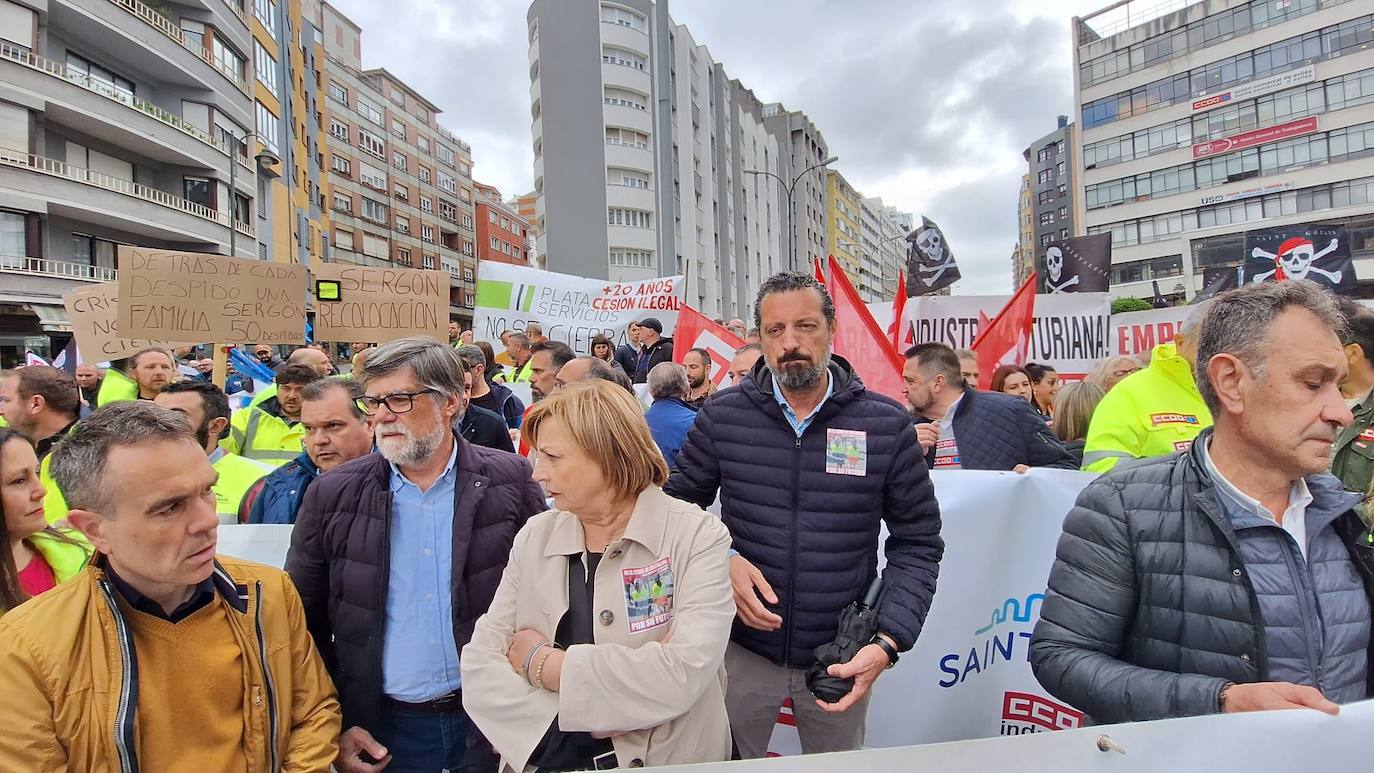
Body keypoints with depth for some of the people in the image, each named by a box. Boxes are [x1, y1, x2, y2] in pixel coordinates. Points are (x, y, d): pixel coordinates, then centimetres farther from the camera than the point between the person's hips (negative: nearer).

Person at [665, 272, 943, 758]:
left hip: (842, 657, 1)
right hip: (742, 648, 0)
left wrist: (889, 642, -15)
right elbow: (678, 505, 2)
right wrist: (720, 561, -16)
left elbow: (916, 542, -4)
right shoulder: (721, 417, -8)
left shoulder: (887, 426, -9)